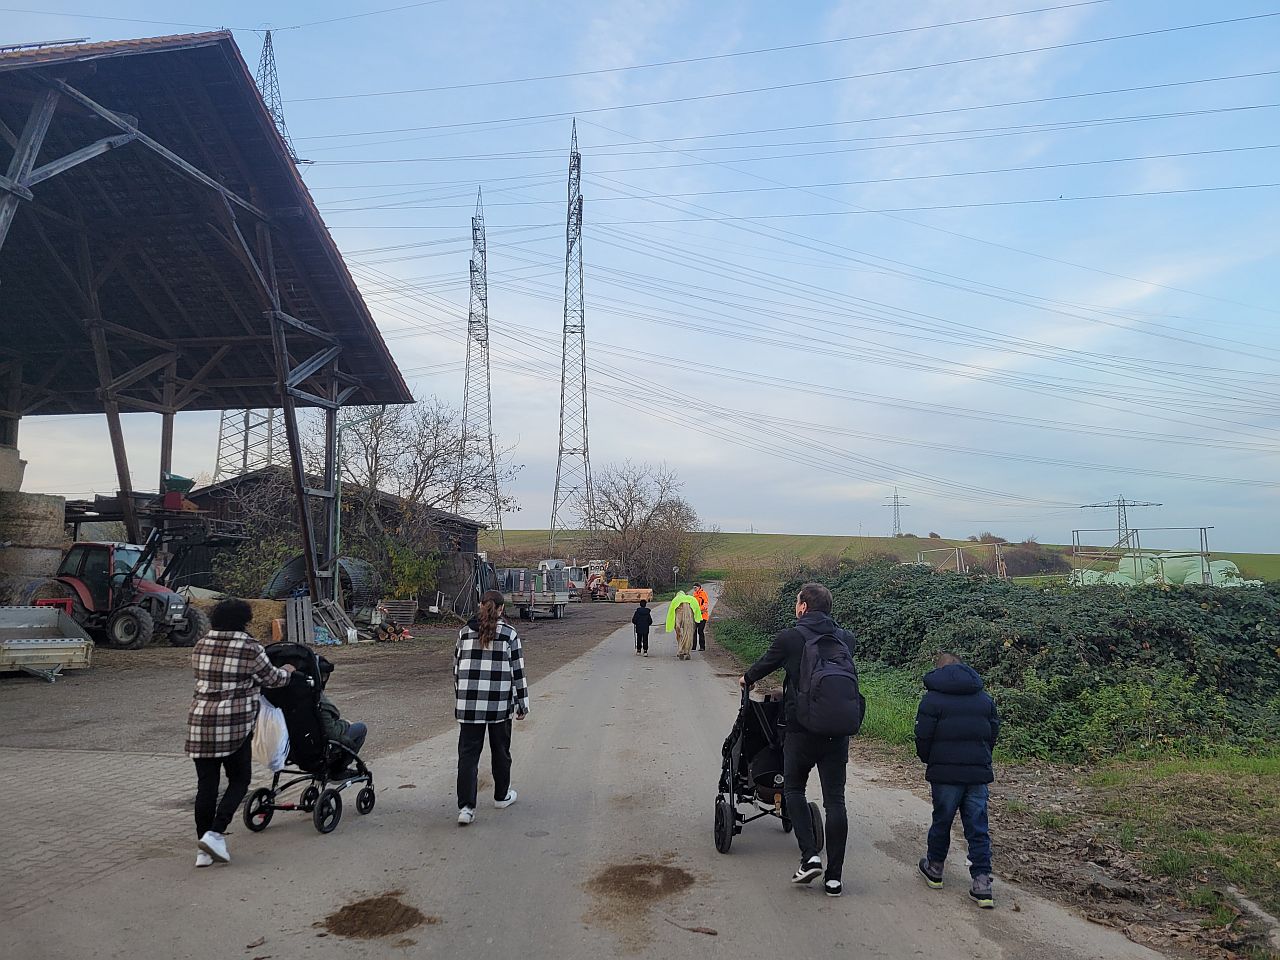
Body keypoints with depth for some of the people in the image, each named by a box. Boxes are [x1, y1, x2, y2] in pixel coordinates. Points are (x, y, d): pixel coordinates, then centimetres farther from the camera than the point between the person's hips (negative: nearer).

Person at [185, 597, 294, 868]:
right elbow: (272, 679, 8)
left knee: (206, 784, 8)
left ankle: (204, 851, 13)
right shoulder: (250, 648, -4)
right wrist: (287, 670, 29)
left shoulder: (200, 645, 11)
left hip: (200, 721, 5)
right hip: (234, 724, -5)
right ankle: (215, 834, -4)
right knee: (239, 780, 10)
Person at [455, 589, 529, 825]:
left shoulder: (465, 632, 6)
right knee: (500, 751, 16)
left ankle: (466, 806, -5)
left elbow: (457, 668, 11)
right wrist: (522, 704, 5)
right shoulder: (509, 633, -3)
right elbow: (518, 671, -2)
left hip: (469, 704, 2)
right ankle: (502, 796, 31)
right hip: (499, 704, -1)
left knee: (468, 754, 3)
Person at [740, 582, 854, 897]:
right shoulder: (845, 639, 3)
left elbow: (765, 664, 9)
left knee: (794, 789, 16)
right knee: (834, 800, 8)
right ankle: (834, 876, 11)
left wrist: (747, 678, 31)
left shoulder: (789, 638, -7)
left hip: (801, 728, -3)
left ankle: (810, 856, 3)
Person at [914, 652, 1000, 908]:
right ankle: (982, 883, 1)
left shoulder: (932, 699, -5)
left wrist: (929, 761, 11)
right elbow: (994, 733, 12)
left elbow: (923, 737, -7)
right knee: (978, 828, 6)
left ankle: (935, 868, 28)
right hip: (979, 773, 3)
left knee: (942, 821, 13)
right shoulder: (985, 698, 9)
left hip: (945, 773, -3)